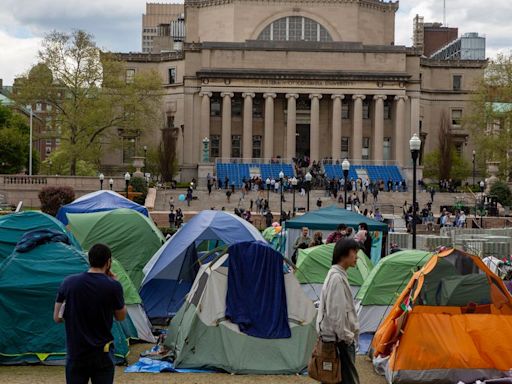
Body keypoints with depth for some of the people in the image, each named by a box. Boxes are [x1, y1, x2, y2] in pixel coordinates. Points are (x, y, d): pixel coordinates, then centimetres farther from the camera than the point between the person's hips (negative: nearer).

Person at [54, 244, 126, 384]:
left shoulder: (68, 283, -3)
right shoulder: (113, 286, -11)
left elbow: (57, 318, 4)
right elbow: (121, 316, 6)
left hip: (75, 353, 2)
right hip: (102, 354, -2)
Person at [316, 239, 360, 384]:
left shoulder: (339, 275, 14)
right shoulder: (337, 278, -18)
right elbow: (336, 312, -22)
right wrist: (346, 336, -15)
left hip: (340, 337, 10)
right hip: (339, 339, -10)